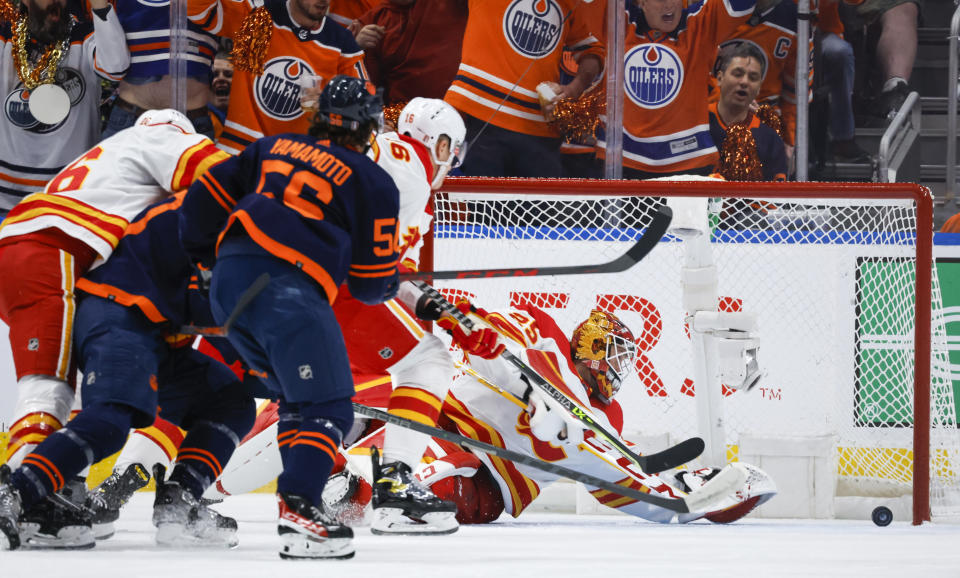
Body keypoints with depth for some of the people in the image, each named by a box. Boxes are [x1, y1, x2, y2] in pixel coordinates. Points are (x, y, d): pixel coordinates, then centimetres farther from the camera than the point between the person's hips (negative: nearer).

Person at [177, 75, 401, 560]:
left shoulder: (274, 149, 23)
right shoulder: (372, 183, 9)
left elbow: (207, 196, 20)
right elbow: (372, 282, 9)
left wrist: (206, 255, 32)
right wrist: (389, 286, 31)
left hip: (227, 283, 7)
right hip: (286, 288, -7)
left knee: (298, 394, 21)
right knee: (327, 406, -7)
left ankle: (301, 496, 15)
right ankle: (297, 511, -25)